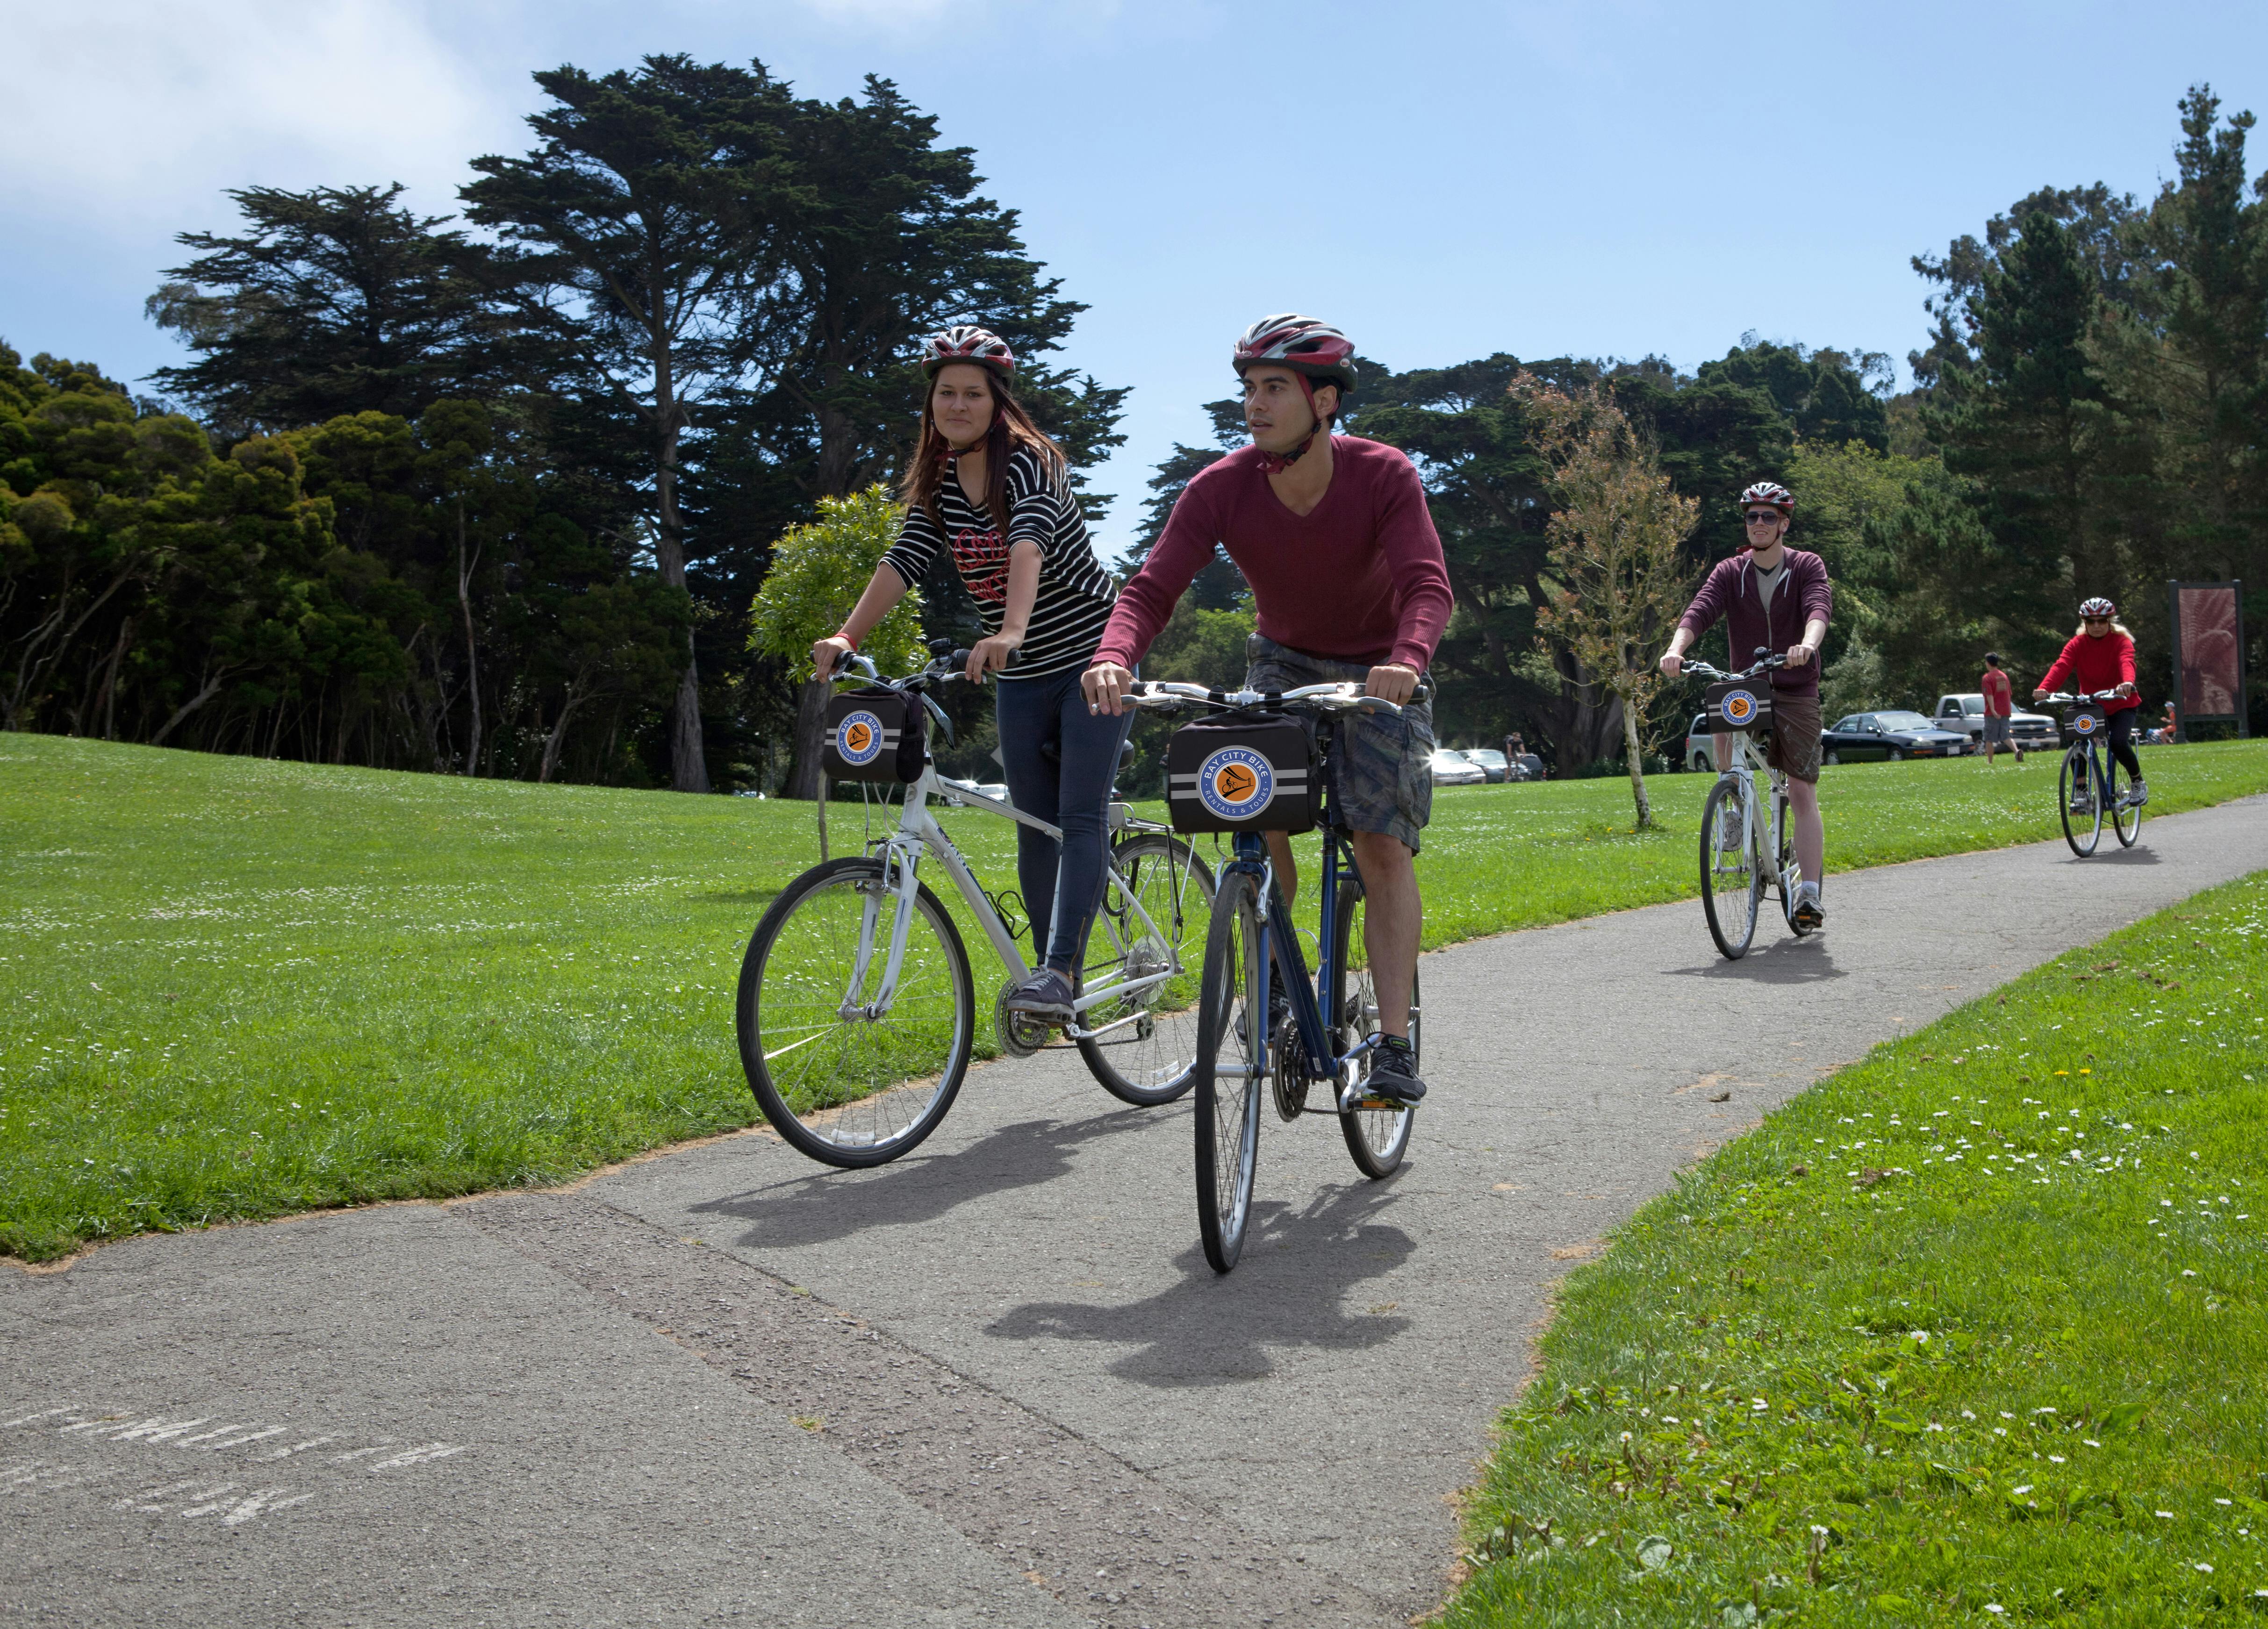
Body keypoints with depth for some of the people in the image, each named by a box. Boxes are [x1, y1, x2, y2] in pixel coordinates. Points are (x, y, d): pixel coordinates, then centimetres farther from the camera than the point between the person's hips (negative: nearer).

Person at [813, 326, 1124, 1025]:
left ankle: (1056, 974, -22)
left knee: (1081, 818, -15)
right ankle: (1061, 990, 15)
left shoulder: (1030, 461, -16)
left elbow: (1029, 543, -34)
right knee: (1035, 831, 7)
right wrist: (847, 635, -23)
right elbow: (904, 559, -7)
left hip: (1093, 658, -6)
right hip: (1022, 679, 7)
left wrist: (1011, 631, -52)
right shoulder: (938, 482, 4)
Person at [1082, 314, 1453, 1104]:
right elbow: (1153, 588, -28)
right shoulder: (1220, 489, -20)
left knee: (1381, 846, -13)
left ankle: (1395, 1044, -10)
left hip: (1375, 673, -2)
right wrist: (1114, 657, -49)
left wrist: (1405, 661, -59)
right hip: (1283, 661, 2)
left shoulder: (1384, 477, -25)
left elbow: (1427, 585, -37)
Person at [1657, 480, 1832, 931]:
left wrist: (1808, 644, -46)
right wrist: (1676, 649, -36)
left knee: (1803, 792, -5)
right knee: (1721, 725, -33)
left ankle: (1809, 893, -3)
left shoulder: (1807, 567, -2)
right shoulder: (1729, 572, 3)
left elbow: (1819, 608, -23)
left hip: (1796, 693, -1)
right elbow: (1700, 611, -14)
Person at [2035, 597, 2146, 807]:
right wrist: (2044, 689, -44)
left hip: (2121, 705, -3)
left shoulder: (2121, 641, -12)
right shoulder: (2078, 644, -7)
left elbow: (2127, 662, -34)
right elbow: (2061, 666, -24)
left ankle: (2139, 784, 0)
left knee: (2118, 742, -26)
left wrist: (2127, 682, -58)